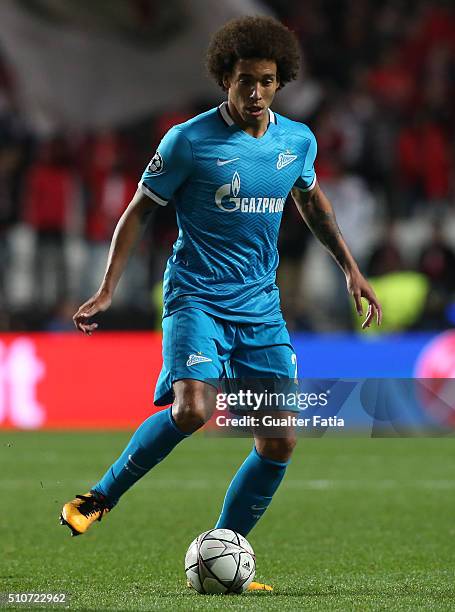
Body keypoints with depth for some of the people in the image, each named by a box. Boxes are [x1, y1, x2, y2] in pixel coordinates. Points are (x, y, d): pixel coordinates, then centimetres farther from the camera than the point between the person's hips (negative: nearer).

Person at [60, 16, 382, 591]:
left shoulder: (298, 141, 4)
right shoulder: (189, 141, -9)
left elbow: (311, 199, 25)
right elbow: (138, 212, -1)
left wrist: (350, 268, 22)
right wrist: (106, 290, -7)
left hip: (261, 307, 5)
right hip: (196, 298, -5)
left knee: (279, 443, -1)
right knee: (192, 409, -29)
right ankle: (103, 495, -6)